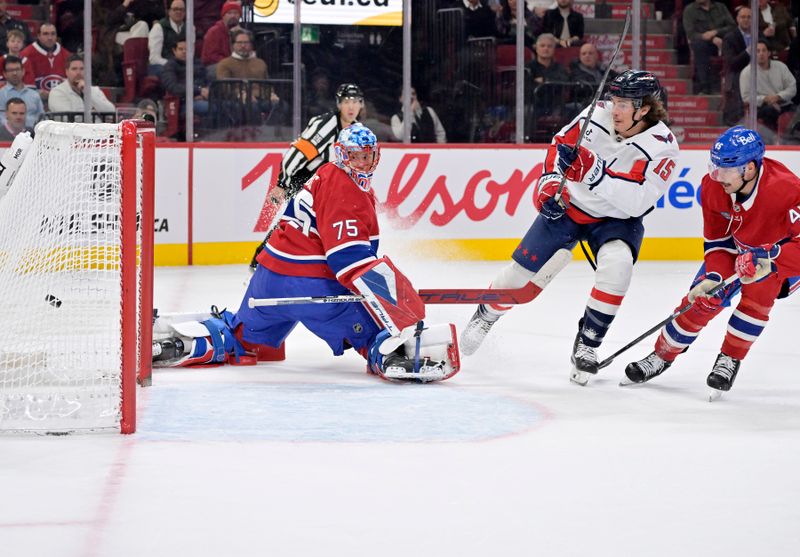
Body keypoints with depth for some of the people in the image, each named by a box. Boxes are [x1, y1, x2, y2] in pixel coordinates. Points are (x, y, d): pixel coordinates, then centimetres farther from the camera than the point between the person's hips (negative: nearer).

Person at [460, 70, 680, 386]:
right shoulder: (600, 114, -15)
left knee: (617, 265, -32)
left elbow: (636, 203, -33)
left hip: (616, 219, -2)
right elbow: (561, 144, 3)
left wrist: (596, 173, -41)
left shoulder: (662, 148, -24)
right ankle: (486, 316, 33)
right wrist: (550, 180, -10)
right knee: (522, 269, 2)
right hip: (568, 205, 3)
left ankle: (587, 343, -16)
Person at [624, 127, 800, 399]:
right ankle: (663, 355, 15)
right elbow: (717, 240, -12)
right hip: (737, 245, 4)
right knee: (703, 297, -5)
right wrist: (715, 276, -26)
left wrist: (770, 260, -54)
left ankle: (730, 359, -8)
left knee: (759, 291, -28)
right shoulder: (712, 186, -23)